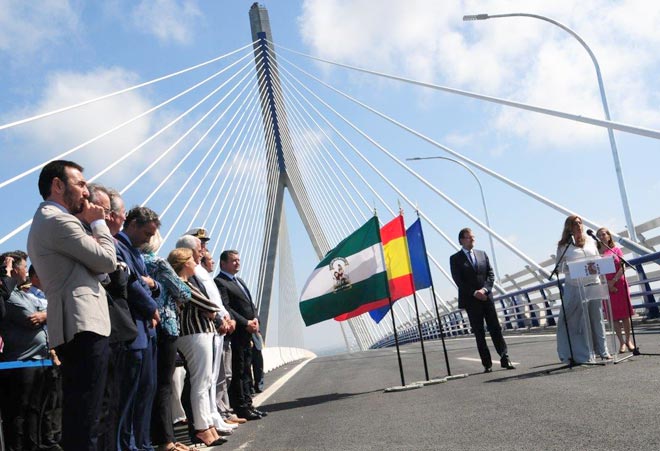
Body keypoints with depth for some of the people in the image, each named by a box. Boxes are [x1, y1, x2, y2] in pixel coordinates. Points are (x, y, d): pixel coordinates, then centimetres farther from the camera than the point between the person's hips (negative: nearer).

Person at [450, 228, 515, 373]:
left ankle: (505, 359, 5)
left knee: (495, 328, 1)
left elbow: (491, 274, 8)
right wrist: (474, 293, -15)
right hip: (471, 300, -3)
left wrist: (484, 289, -9)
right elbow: (458, 280, -7)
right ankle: (487, 364, 6)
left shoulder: (482, 254, 13)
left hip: (486, 297, 3)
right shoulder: (455, 259, 0)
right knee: (479, 333, 2)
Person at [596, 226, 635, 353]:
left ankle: (628, 340, 16)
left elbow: (622, 267, -2)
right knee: (614, 316, 0)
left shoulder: (616, 249, 5)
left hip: (619, 284, 0)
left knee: (625, 314, 3)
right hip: (605, 286, 0)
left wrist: (614, 281, -14)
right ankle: (621, 342, 6)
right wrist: (607, 284, -11)